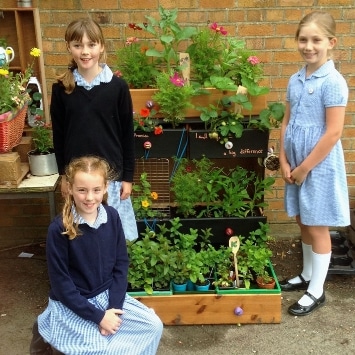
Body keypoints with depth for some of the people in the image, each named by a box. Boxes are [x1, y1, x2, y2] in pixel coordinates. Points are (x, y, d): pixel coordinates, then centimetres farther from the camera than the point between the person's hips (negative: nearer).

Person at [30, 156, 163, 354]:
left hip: (107, 295, 5)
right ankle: (48, 332, 7)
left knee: (154, 326, -5)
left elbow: (121, 264, -1)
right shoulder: (59, 228, -21)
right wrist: (98, 316, -18)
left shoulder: (112, 216, -8)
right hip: (71, 304, -4)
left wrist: (113, 307, -12)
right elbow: (61, 283, -17)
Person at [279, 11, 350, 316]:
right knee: (303, 223, 18)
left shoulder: (333, 82, -16)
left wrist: (304, 168, -14)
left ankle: (316, 291, 19)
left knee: (317, 227, 4)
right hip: (297, 165, 7)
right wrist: (284, 162, 0)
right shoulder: (295, 80, 6)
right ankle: (307, 276, 36)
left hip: (319, 166, -7)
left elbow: (333, 133, -19)